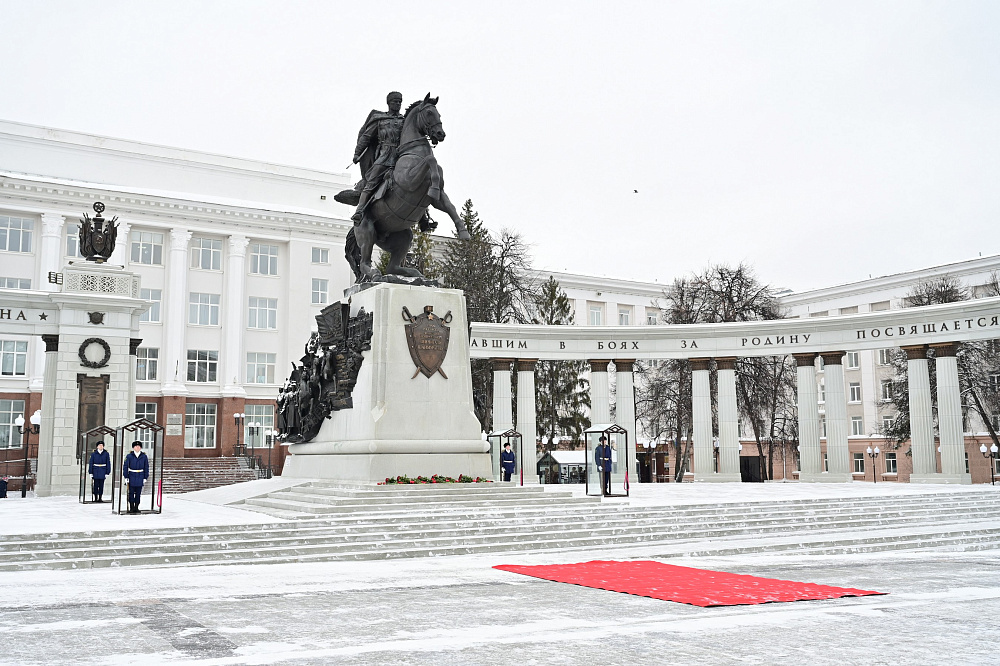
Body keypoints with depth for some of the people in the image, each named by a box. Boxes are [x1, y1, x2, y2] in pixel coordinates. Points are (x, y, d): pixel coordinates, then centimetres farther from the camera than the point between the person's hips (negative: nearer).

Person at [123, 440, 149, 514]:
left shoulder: (144, 457, 4)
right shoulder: (129, 456, -1)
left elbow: (146, 467, 8)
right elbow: (125, 467, 0)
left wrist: (145, 477, 4)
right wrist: (126, 477, -4)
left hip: (140, 479, 1)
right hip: (131, 478, -1)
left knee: (138, 493, 6)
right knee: (131, 493, 2)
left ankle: (136, 507, 15)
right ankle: (131, 508, 10)